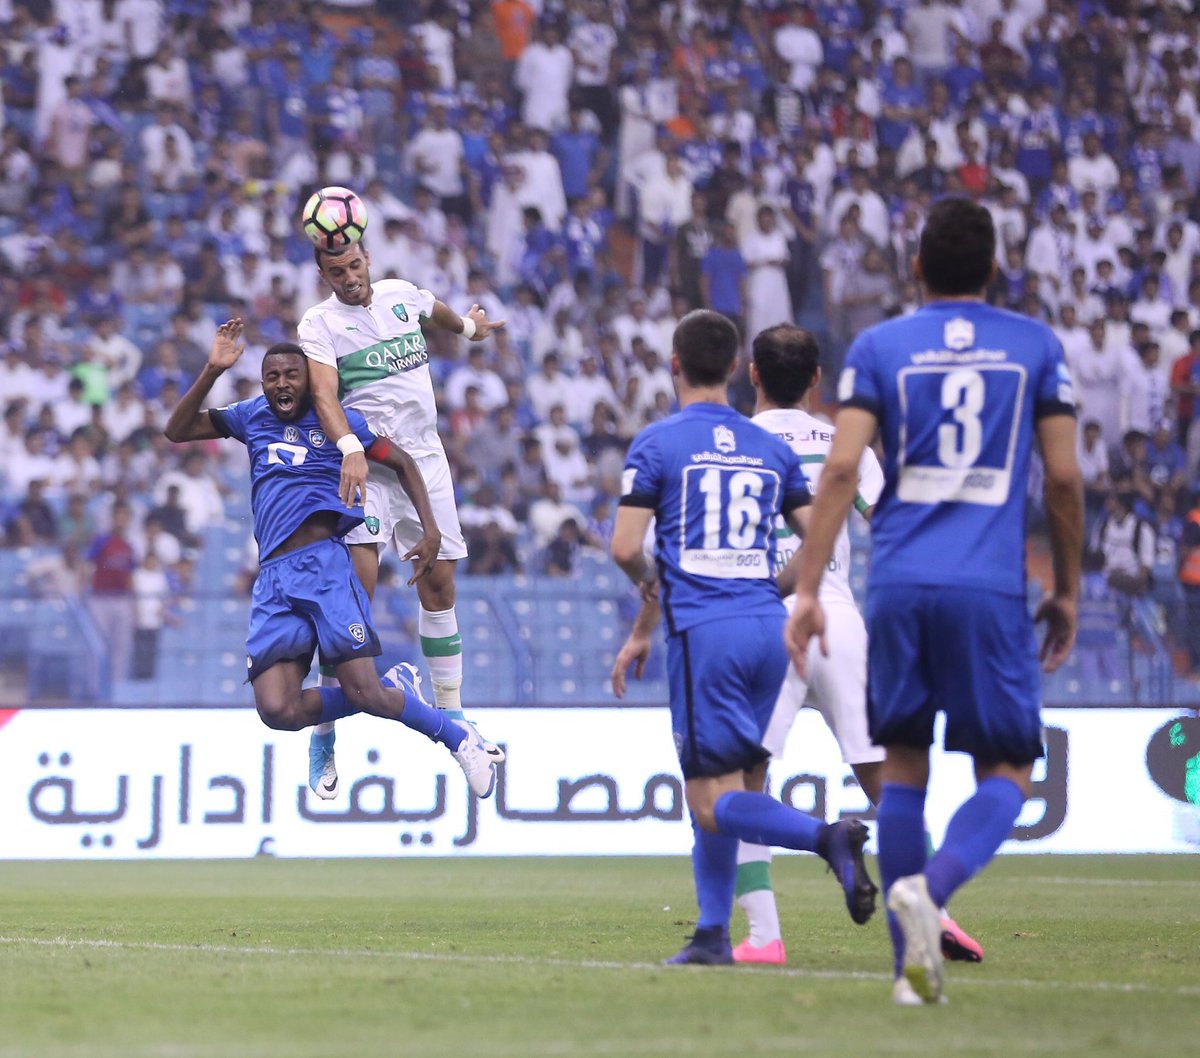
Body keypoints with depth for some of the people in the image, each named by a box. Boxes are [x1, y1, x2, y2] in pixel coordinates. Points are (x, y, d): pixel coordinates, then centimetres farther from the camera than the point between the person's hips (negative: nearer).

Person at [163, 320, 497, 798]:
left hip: (324, 563, -4)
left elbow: (401, 462, 14)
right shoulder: (251, 417, 18)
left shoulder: (336, 420, 8)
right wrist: (213, 370, 2)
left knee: (362, 692, -18)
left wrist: (430, 530, 2)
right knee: (278, 711, -15)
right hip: (273, 579, 4)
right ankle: (395, 686, 8)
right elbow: (177, 431, 15)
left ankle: (460, 740, 7)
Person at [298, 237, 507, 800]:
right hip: (365, 462, -5)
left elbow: (438, 312, 33)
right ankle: (324, 733, -16)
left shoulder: (400, 294, 9)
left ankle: (450, 713, 20)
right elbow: (325, 394, -23)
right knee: (358, 576, -19)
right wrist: (350, 448, -39)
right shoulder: (319, 323, -8)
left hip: (425, 458, 6)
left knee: (440, 581, 6)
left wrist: (468, 326, 53)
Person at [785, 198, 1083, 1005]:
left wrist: (808, 589, -1)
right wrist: (1068, 592, 15)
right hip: (990, 589, -2)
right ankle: (930, 887, -24)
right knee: (1008, 771, 5)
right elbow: (1064, 478, 5)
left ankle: (912, 967, 8)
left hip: (899, 584, 2)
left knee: (904, 765, 11)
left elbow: (842, 468, -2)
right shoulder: (1036, 346, 8)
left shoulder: (879, 347, 8)